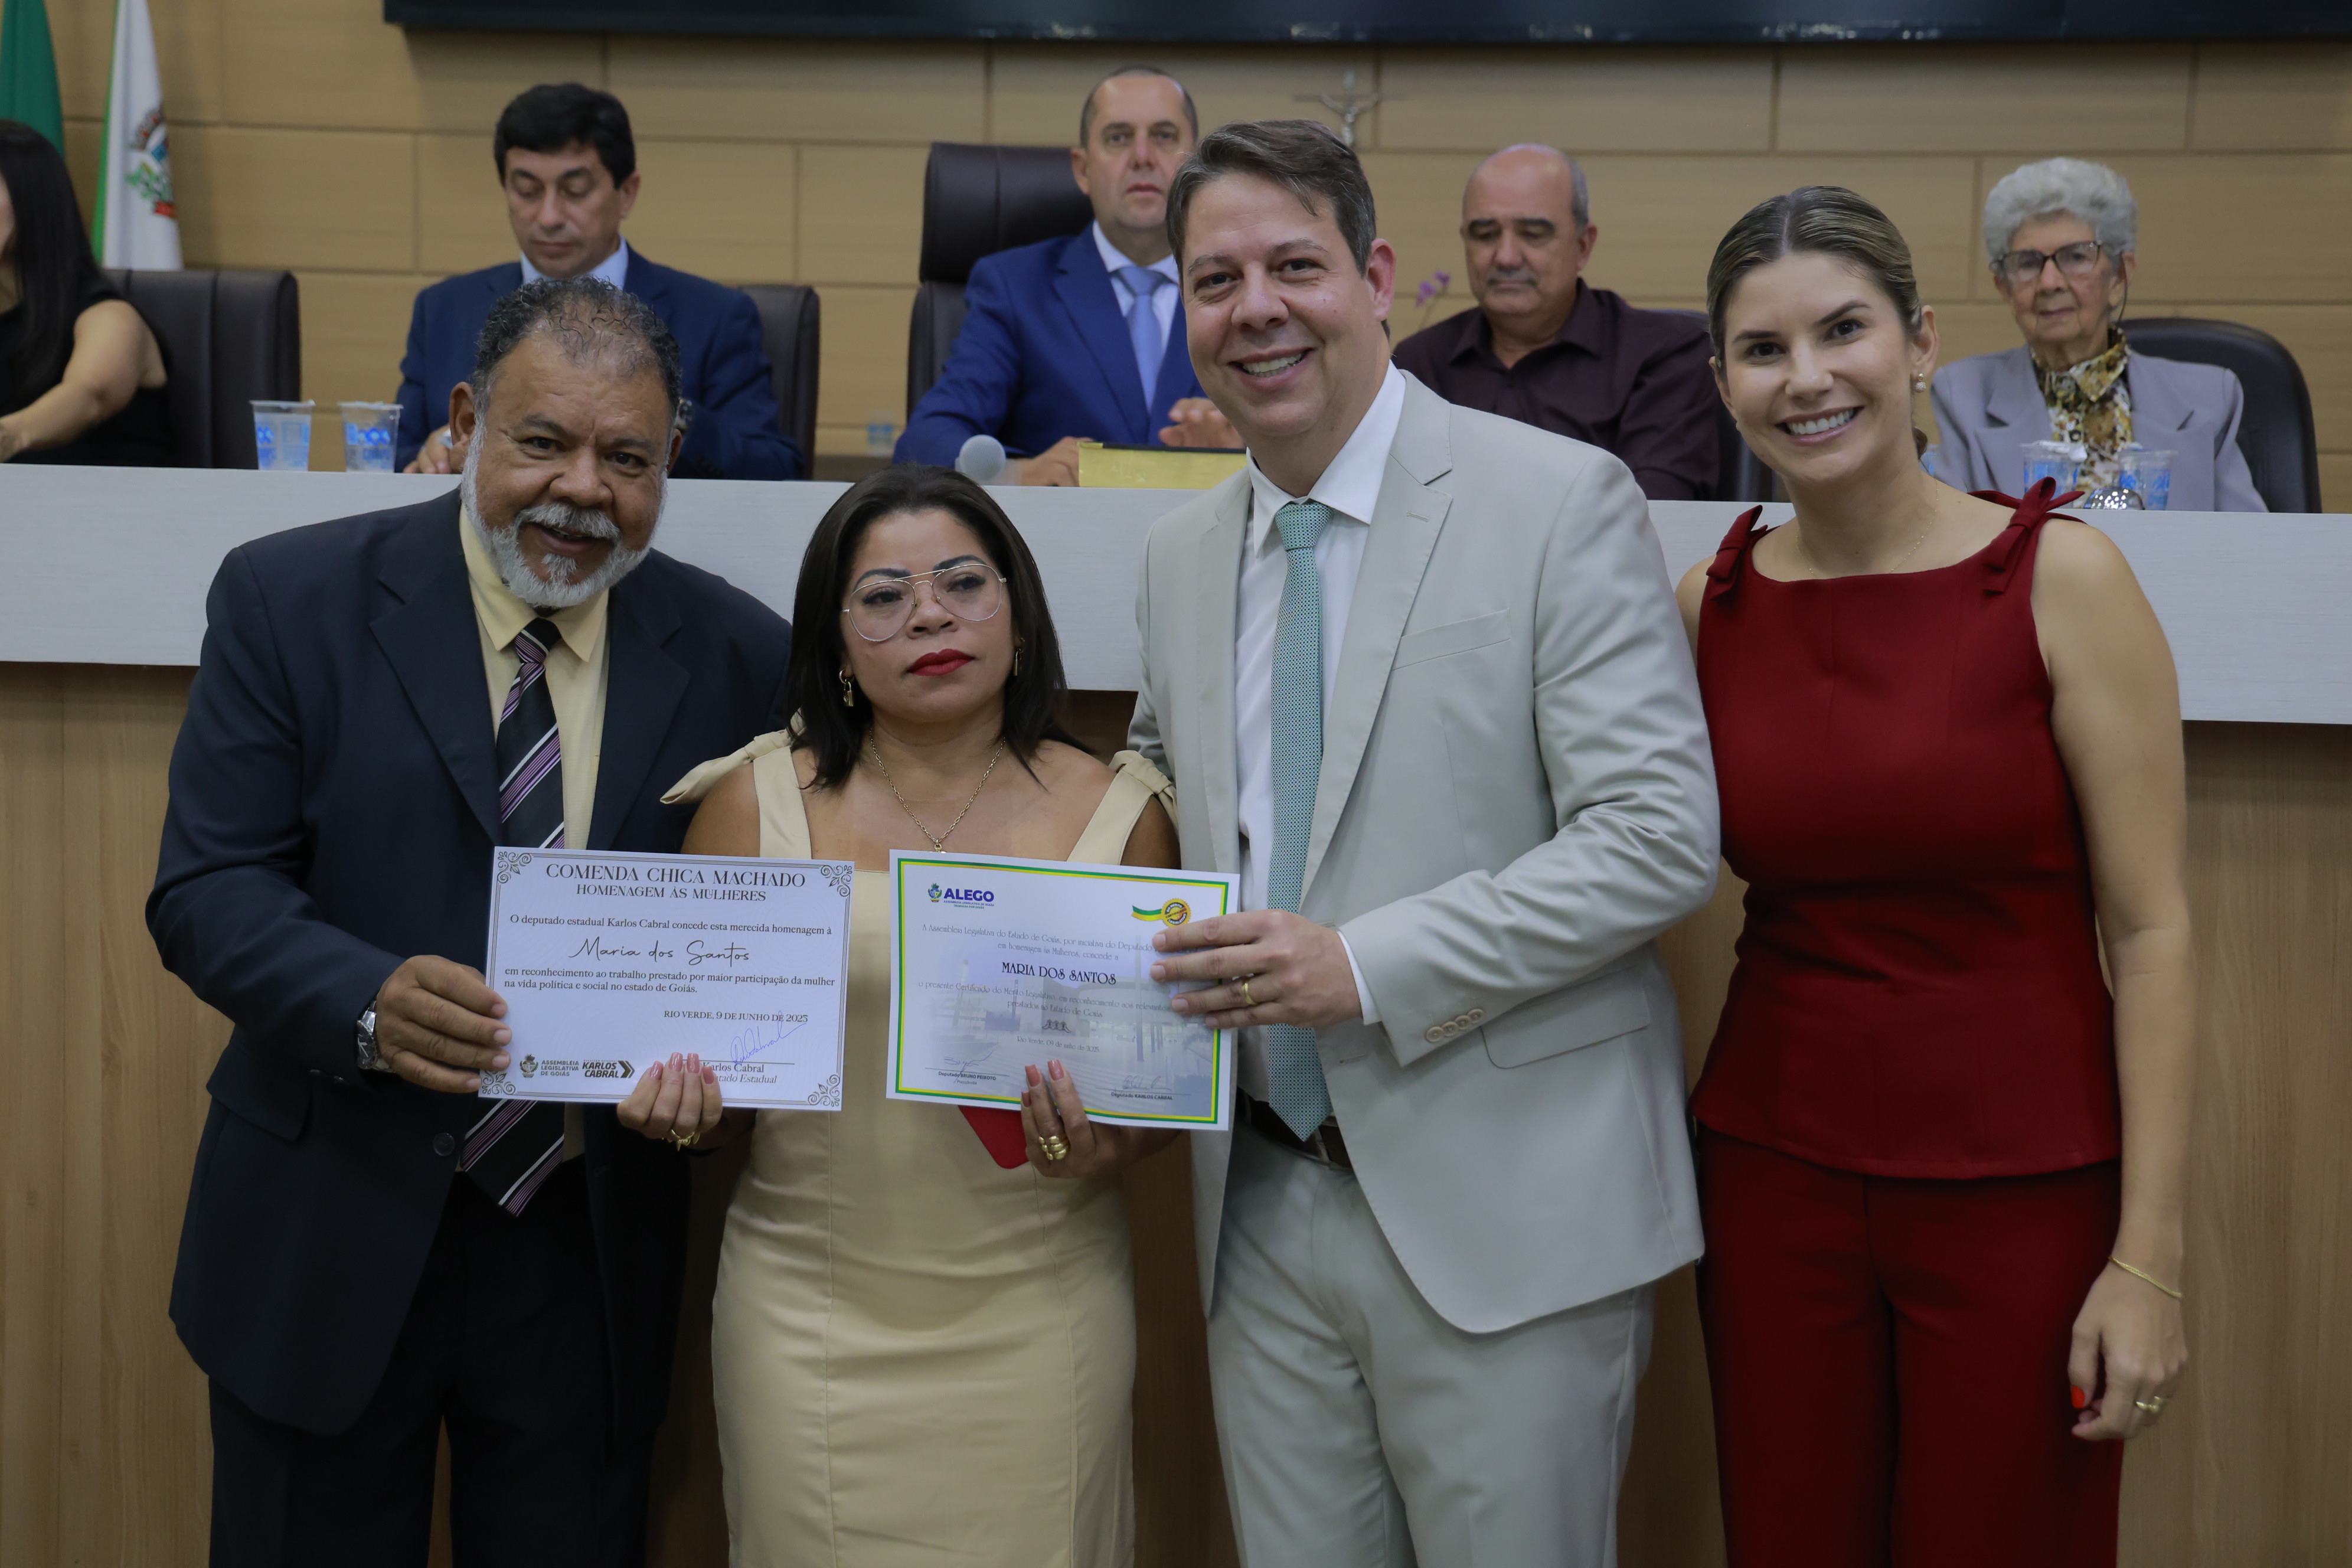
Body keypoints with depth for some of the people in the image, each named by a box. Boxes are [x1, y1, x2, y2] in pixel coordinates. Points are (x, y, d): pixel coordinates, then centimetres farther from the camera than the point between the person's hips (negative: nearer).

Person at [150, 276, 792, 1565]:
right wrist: (368, 1000, -29)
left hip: (587, 1243, 1)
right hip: (329, 1235, -1)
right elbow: (208, 891, -10)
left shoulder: (739, 656, -2)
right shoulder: (289, 600, -6)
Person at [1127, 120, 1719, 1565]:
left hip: (1504, 1206, -5)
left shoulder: (1561, 500, -9)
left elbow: (1661, 835, -15)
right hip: (1266, 1207, 5)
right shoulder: (1184, 554, 10)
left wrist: (1367, 965, -21)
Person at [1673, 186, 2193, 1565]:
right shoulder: (1711, 600, 1)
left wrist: (2149, 1258, -12)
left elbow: (2152, 929, -9)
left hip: (2021, 1190, -3)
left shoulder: (2060, 578, -8)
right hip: (1775, 1176, 3)